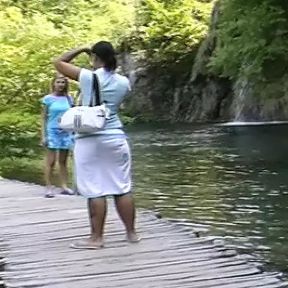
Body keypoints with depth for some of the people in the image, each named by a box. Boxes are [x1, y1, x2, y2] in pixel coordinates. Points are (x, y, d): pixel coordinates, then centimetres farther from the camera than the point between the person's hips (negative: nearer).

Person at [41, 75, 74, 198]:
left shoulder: (68, 98, 8)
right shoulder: (48, 98, -2)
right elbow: (44, 118, 0)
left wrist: (73, 133, 8)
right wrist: (43, 136, -6)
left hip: (66, 132, 4)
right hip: (52, 132, -3)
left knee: (63, 161, 7)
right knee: (51, 162, -4)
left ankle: (64, 186, 9)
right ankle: (49, 188, -2)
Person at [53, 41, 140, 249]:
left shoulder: (88, 77, -8)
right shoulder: (123, 82, 4)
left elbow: (59, 62, 3)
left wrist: (80, 50, 13)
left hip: (90, 140, -4)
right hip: (116, 138, 4)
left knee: (95, 190, -3)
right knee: (122, 188, 9)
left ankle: (96, 238, 0)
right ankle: (131, 233, 16)